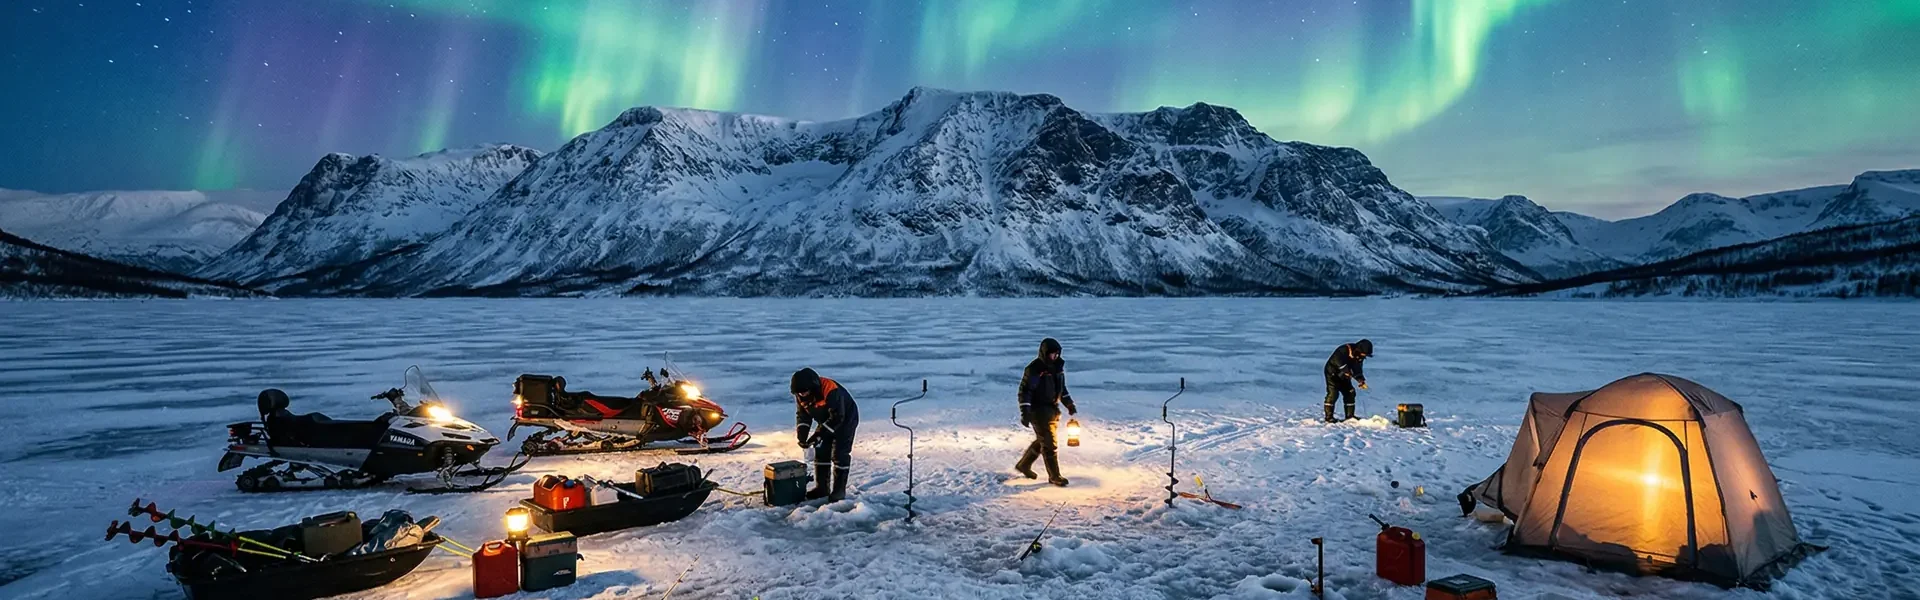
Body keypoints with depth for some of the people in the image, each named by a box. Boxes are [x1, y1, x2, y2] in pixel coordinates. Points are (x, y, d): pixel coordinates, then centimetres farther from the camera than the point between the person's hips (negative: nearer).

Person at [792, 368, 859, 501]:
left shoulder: (831, 391, -38)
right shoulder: (801, 395, -15)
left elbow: (837, 417, -34)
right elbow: (802, 414, -4)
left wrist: (819, 434, -35)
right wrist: (801, 434, -19)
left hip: (845, 419, -7)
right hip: (826, 422, 7)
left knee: (839, 454, -10)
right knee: (821, 452, 5)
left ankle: (839, 489, -1)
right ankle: (821, 487, 16)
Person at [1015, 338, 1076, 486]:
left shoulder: (1058, 366, 7)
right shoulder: (1034, 369, -17)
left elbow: (1062, 387, 21)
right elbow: (1024, 390, -17)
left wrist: (1069, 404, 16)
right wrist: (1025, 412, -21)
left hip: (1053, 410, 8)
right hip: (1039, 411, -8)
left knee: (1042, 441, 18)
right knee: (1050, 444, -6)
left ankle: (1023, 465, 35)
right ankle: (1054, 476, 6)